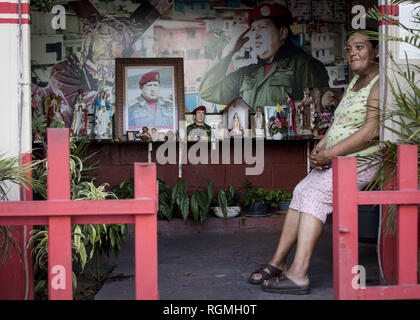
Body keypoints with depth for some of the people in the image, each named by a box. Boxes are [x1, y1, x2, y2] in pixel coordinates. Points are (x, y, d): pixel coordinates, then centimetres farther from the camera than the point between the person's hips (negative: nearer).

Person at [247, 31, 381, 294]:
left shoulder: (380, 84, -12)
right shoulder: (355, 81, 19)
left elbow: (370, 132, -22)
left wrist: (329, 154, -19)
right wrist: (320, 147, 3)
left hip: (362, 162, -9)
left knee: (315, 194, -24)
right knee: (301, 191, -6)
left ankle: (298, 275, -26)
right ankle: (278, 263, -4)